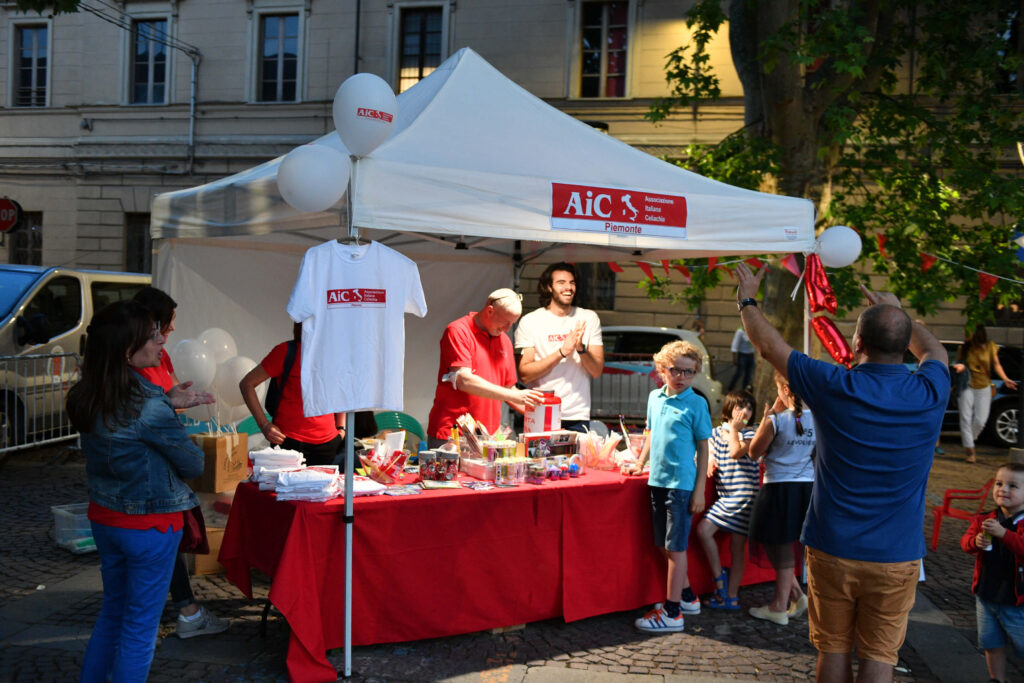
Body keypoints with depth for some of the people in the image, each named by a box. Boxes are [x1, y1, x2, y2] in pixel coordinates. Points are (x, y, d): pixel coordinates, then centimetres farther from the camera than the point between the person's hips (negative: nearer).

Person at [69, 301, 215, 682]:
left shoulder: (87, 397, -3)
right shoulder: (148, 405, -25)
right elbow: (193, 465, -14)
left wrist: (168, 403, 8)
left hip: (103, 518, 8)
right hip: (150, 524, -8)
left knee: (112, 612, 24)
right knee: (140, 626, 8)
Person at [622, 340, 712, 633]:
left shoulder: (696, 403, -8)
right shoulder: (654, 397, 9)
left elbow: (703, 447, -7)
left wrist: (700, 489, -10)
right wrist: (639, 463, 21)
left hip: (682, 482, -6)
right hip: (657, 479, 6)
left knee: (676, 547, -1)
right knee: (667, 545, 15)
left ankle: (672, 612, 7)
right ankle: (687, 597, 32)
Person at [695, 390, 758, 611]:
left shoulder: (748, 434, -6)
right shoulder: (716, 432, 8)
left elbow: (736, 453, -23)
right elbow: (712, 455, 17)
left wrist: (734, 429, -12)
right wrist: (710, 464, -5)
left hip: (743, 497, -5)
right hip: (724, 496, 5)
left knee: (737, 548, 1)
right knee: (703, 530, -9)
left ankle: (731, 597, 9)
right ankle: (719, 577, 8)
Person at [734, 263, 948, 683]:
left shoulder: (834, 387, -14)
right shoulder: (930, 394, -9)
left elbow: (770, 346, 0)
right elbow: (934, 351, 17)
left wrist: (746, 300, 16)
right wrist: (898, 312, 29)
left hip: (832, 552, -1)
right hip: (896, 557, 1)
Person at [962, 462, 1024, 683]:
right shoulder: (984, 520, 0)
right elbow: (965, 541, -5)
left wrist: (1003, 533, -39)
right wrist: (976, 542, -26)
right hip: (985, 596, 5)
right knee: (991, 643, 18)